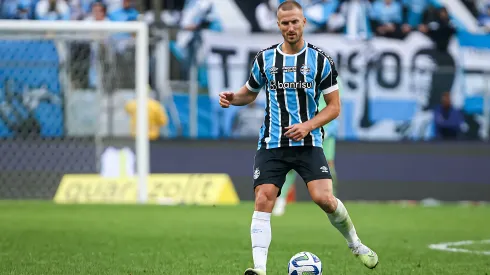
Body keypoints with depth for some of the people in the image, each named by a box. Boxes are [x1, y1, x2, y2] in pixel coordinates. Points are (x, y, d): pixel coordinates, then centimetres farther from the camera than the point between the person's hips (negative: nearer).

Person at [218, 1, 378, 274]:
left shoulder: (320, 60, -1)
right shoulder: (265, 58, 6)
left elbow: (334, 106, 0)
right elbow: (250, 92, 22)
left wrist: (308, 126, -16)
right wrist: (233, 98, -1)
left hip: (308, 143, -2)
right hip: (271, 145, 2)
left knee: (324, 198, -16)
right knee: (263, 201, -13)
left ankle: (355, 244, 11)